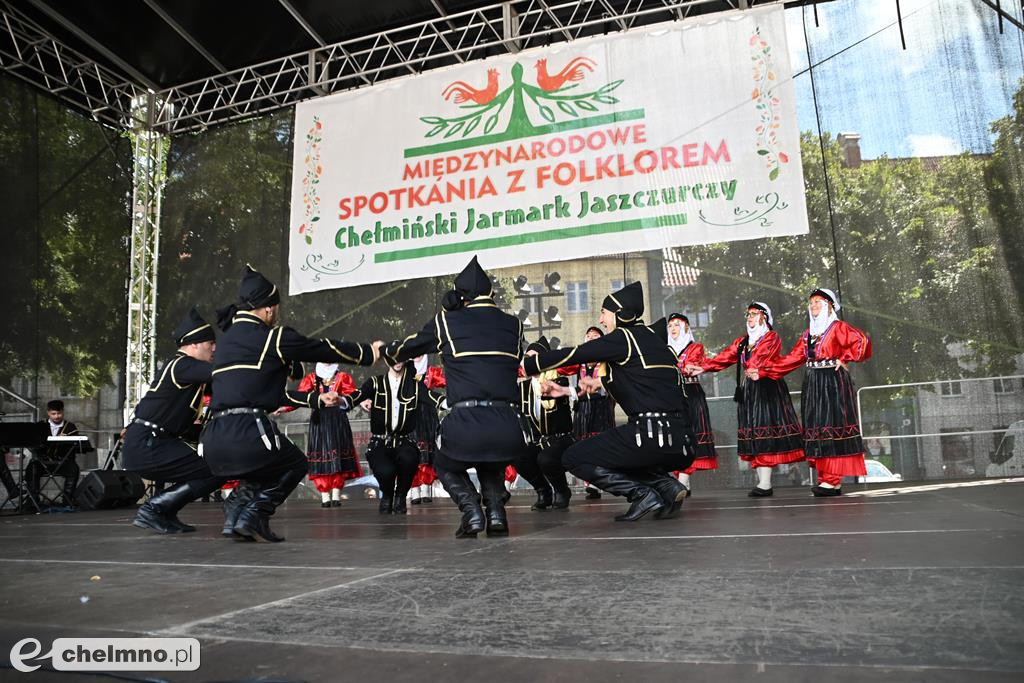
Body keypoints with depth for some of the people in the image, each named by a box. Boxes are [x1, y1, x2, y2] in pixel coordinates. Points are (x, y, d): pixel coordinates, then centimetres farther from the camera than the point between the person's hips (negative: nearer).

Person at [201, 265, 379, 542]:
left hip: (212, 440, 7)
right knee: (295, 465, 21)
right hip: (247, 432, -7)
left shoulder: (227, 339, 22)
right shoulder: (272, 337, -2)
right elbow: (324, 350, 8)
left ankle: (235, 514, 16)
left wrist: (316, 399, 34)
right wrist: (370, 352, 23)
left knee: (262, 467, 34)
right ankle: (253, 516, 6)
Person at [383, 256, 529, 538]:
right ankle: (496, 513, 12)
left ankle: (472, 511, 7)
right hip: (509, 427, 3)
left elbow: (407, 348, 26)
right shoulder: (513, 324, 14)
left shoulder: (446, 321, 10)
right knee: (491, 467, 36)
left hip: (466, 424, -2)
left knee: (446, 466, 31)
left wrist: (386, 350, 50)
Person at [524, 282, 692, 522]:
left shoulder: (623, 338, -4)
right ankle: (667, 486, 8)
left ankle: (643, 494, -5)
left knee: (573, 457, 3)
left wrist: (527, 364, 9)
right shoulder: (652, 336, 19)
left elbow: (573, 355, -3)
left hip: (652, 434, -8)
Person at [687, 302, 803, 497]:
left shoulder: (772, 338, 3)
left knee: (764, 431, -11)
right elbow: (724, 358, 10)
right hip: (747, 393, 6)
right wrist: (702, 367, -4)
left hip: (766, 390, -6)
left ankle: (765, 483, -13)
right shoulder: (742, 341, 20)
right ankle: (761, 481, 5)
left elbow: (766, 359, -16)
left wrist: (758, 371, -36)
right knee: (752, 433, 2)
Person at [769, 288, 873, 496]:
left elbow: (862, 340, -16)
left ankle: (834, 480, -9)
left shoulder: (838, 327, -1)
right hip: (813, 384, 7)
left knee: (833, 427, -9)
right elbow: (793, 358, 15)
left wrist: (844, 359, -11)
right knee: (816, 429, 3)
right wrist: (764, 370, 8)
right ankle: (825, 478, 7)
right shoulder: (808, 333, 19)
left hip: (833, 383, -7)